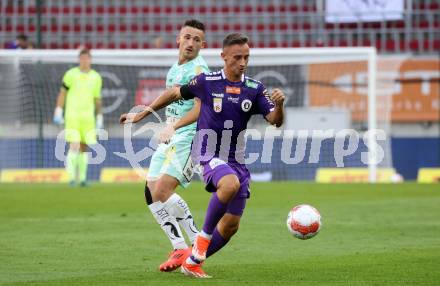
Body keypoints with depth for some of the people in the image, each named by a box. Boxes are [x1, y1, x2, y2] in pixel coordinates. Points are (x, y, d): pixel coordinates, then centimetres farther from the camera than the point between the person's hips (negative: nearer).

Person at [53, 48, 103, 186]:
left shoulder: (96, 77, 7)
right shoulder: (71, 74, -1)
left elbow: (97, 99, 14)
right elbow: (62, 93, 5)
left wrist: (99, 118, 14)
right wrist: (58, 112, -1)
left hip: (88, 117, 3)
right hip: (72, 116, -3)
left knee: (84, 148, 5)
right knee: (74, 146, -14)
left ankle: (82, 177, 14)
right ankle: (71, 176, -11)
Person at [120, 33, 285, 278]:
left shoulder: (255, 89, 2)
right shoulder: (207, 82, -5)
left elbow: (275, 121, -6)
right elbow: (175, 94, 9)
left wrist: (279, 104, -28)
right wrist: (142, 114, 12)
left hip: (237, 160, 4)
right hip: (209, 155, -4)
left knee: (231, 225, 4)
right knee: (231, 184, -37)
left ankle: (192, 262, 24)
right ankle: (204, 236, -20)